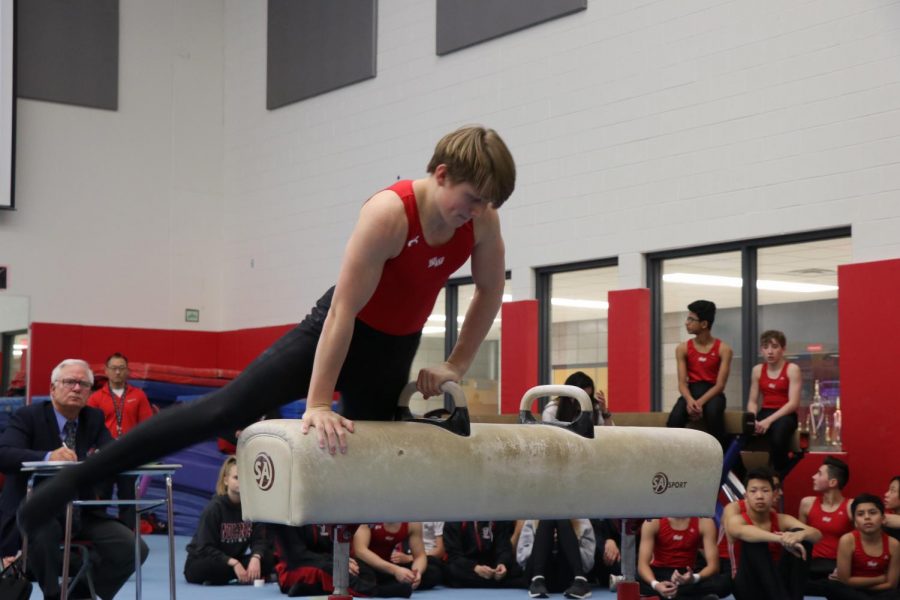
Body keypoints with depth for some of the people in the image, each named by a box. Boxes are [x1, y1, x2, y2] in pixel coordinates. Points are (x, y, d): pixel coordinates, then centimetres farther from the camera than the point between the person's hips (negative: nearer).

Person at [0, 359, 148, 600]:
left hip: (84, 516, 5)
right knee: (44, 531, -39)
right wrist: (48, 457, -39)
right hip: (36, 514, -4)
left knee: (134, 549, -14)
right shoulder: (28, 416, -7)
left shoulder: (94, 418, 8)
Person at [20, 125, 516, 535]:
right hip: (336, 331, -6)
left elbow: (491, 292, 5)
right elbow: (344, 310, -29)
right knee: (222, 411, -12)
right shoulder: (388, 213, -30)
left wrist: (456, 365, 4)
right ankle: (75, 480, -11)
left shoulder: (482, 219, -14)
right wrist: (317, 405, -28)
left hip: (395, 351, 6)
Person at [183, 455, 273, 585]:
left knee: (267, 558, -20)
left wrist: (255, 558, -32)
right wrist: (234, 563, -33)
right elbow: (205, 548, -21)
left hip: (233, 559, 4)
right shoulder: (214, 508, -17)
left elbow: (259, 540, -9)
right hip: (200, 563, -4)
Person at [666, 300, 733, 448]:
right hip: (691, 392, 2)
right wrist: (689, 400, -23)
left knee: (713, 412, -38)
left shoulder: (723, 349, -1)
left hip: (712, 393, -2)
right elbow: (682, 382, 0)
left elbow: (720, 384, -8)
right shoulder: (683, 348, 7)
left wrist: (700, 402, -23)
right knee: (675, 418, -31)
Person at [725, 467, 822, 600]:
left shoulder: (782, 520, 3)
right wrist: (780, 539, -51)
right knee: (753, 540, -28)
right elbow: (740, 532, -35)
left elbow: (817, 535, -14)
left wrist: (800, 535, -40)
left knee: (800, 535, -14)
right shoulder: (737, 520, -8)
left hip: (778, 584, 4)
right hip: (749, 588, -3)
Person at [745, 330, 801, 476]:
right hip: (764, 413, 3)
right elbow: (752, 401, 10)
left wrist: (769, 420, -21)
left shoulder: (792, 369, -1)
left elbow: (793, 403, -10)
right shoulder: (757, 370, 12)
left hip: (785, 415, -3)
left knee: (778, 430, -39)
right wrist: (753, 419, -13)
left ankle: (778, 476, -22)